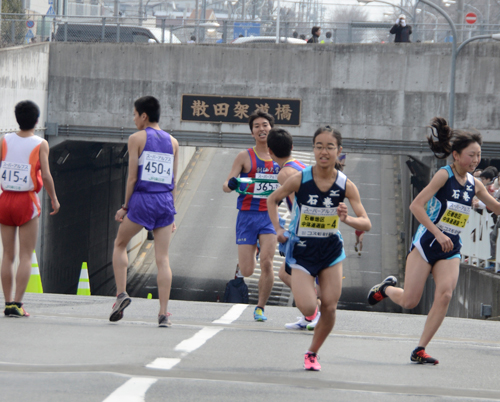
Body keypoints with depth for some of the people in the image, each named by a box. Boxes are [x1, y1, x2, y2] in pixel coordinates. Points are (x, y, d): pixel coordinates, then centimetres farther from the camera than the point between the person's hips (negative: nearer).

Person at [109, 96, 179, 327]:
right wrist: (171, 213, 18)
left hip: (142, 198, -4)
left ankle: (121, 293, 3)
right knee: (162, 258, 2)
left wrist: (125, 207, 3)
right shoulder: (172, 142, 13)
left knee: (120, 244, 18)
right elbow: (173, 180, 13)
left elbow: (132, 177, -5)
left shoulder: (137, 139, -1)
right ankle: (163, 314, -5)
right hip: (165, 201, 4)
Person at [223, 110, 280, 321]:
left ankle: (260, 307, 0)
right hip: (247, 215, -1)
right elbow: (226, 185, -6)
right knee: (247, 271, -4)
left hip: (270, 215, 1)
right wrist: (231, 184, -30)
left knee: (266, 262, -18)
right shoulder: (245, 157, -1)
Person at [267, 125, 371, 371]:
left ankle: (312, 353, 22)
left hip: (331, 250, 2)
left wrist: (347, 219, -33)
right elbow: (272, 200, 2)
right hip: (301, 251, -2)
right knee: (308, 309, -13)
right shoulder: (300, 180, -16)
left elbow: (366, 224, -13)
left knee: (329, 307, -1)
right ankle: (303, 292, 25)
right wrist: (278, 229, -8)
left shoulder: (345, 185, -13)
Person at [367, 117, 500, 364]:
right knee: (409, 302, -3)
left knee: (445, 295, -16)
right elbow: (416, 206, -18)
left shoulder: (474, 184, 7)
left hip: (450, 249, 5)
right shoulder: (445, 175, -12)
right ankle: (386, 288, 33)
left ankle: (420, 350, -10)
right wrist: (438, 234, -23)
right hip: (427, 242, -5)